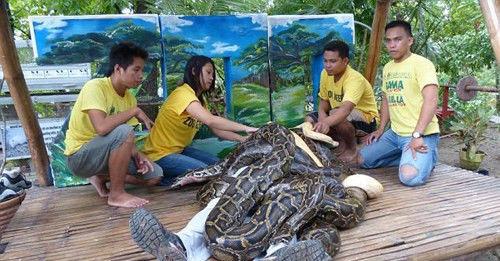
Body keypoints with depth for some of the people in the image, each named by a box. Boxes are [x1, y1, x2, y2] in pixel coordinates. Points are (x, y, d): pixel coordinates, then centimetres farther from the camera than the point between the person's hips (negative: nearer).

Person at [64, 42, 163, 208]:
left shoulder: (130, 98, 1)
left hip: (105, 153, 7)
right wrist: (134, 111, -24)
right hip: (80, 157, -7)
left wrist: (136, 154, -18)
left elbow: (125, 141, 3)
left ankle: (102, 178, 10)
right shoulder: (95, 87, -21)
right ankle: (117, 194, -19)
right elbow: (101, 127, -36)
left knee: (155, 175, -4)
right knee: (123, 132, -34)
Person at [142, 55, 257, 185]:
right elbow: (211, 120, -34)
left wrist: (243, 139, -11)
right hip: (160, 155, -9)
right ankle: (164, 178, -3)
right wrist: (245, 128, -31)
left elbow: (217, 130, 1)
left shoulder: (199, 99, 9)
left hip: (179, 149, 9)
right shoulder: (183, 93, -21)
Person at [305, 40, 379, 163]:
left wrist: (327, 122, -66)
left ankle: (352, 147, -8)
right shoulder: (325, 74, -8)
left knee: (337, 117, -37)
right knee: (309, 120, -10)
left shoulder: (355, 79, -30)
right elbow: (324, 100, 4)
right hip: (340, 114, 7)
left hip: (366, 119, -7)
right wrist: (322, 114, -20)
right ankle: (341, 142, 4)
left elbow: (346, 109, -46)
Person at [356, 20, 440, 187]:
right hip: (395, 133, 8)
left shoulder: (421, 64, -13)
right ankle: (409, 159, 13)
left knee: (410, 177, -29)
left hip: (422, 135, -8)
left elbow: (431, 101, -23)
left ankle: (427, 157, 4)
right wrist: (381, 129, 14)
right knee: (362, 160, 5)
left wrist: (416, 135, -29)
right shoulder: (387, 68, 12)